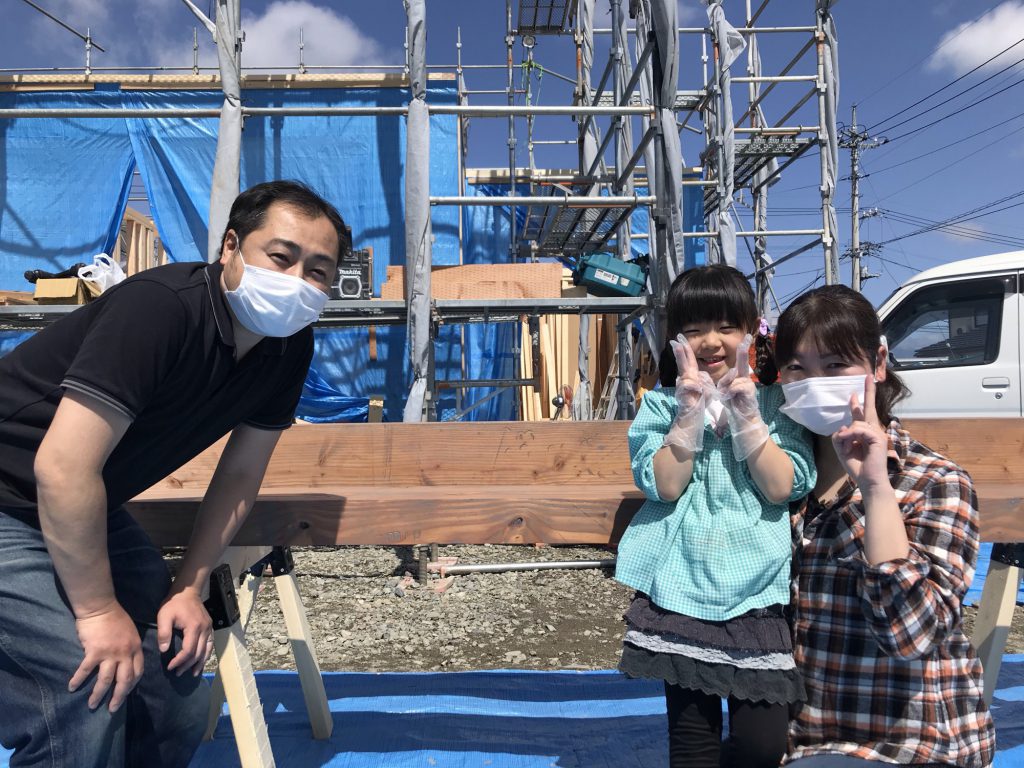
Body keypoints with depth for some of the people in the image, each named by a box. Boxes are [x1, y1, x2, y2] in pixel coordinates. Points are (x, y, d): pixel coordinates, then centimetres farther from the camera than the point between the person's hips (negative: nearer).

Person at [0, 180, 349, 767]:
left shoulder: (289, 346, -5)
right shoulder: (160, 307, -29)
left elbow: (241, 471, 3)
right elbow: (63, 469, -31)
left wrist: (190, 590, 0)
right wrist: (98, 611, -22)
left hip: (91, 511, 7)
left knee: (180, 698, 4)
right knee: (88, 695, -19)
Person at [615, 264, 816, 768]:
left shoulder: (772, 404, 3)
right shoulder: (660, 404, 2)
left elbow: (783, 487, -7)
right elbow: (664, 485, -10)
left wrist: (746, 415, -13)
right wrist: (691, 412, -14)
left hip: (756, 591, 0)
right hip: (681, 591, 0)